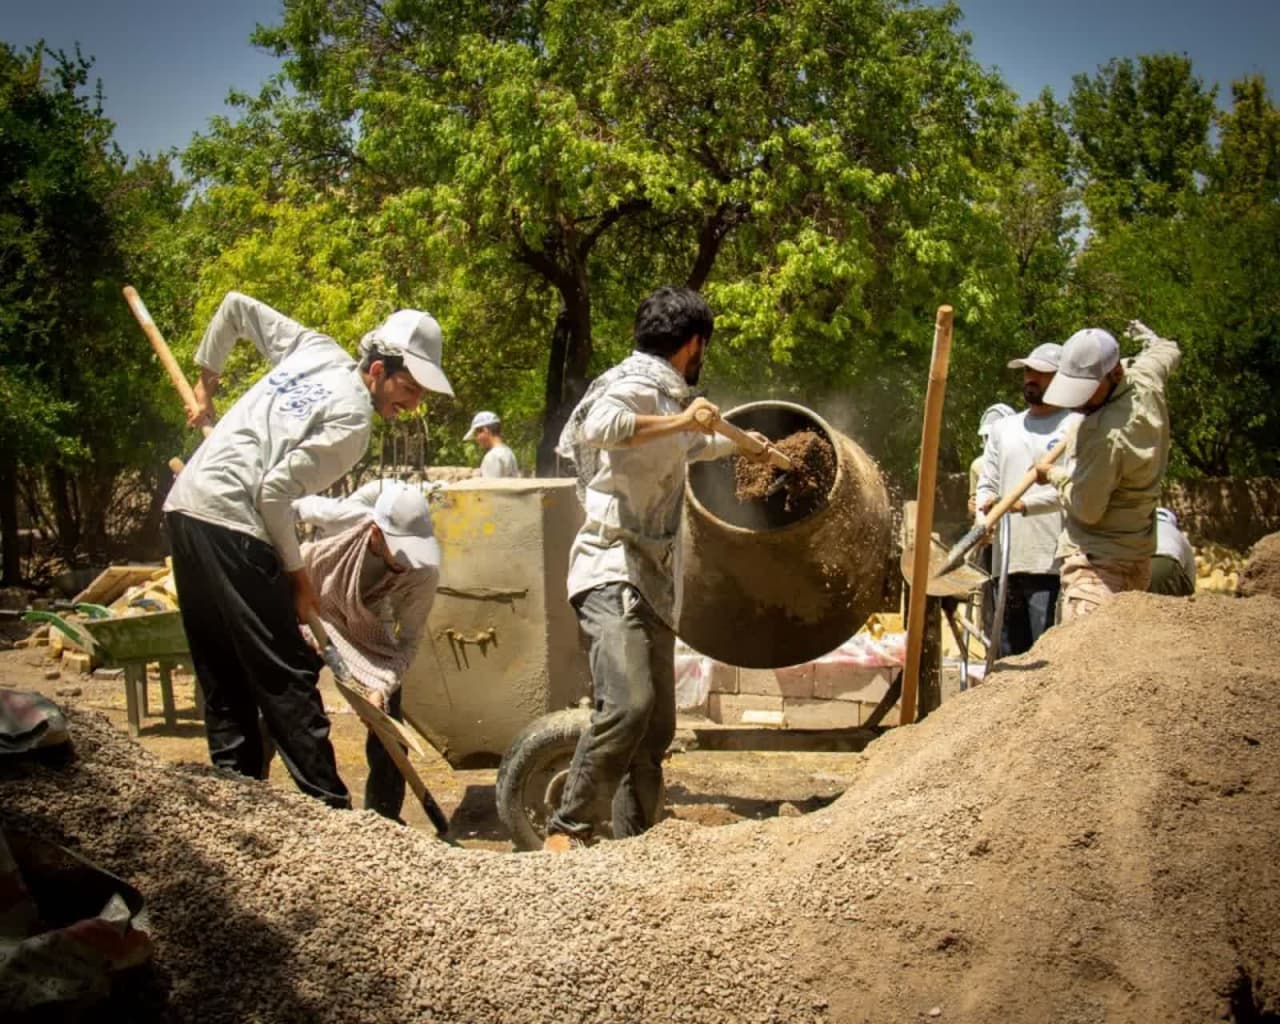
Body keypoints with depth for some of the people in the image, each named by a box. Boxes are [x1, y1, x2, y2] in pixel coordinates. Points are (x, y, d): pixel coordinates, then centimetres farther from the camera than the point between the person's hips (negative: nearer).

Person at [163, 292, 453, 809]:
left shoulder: (314, 349, 13)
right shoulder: (351, 420, -10)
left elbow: (236, 305, 21)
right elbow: (275, 491, -16)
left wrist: (205, 381, 29)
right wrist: (295, 573, -4)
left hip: (183, 505, 9)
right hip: (230, 521, -9)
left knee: (224, 677, 12)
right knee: (286, 674, -6)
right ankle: (329, 805, -4)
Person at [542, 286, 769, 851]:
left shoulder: (664, 396, 24)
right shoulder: (636, 385, -8)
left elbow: (692, 445, 47)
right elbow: (597, 425, -32)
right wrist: (679, 420, -26)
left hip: (654, 581, 10)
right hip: (614, 573, -10)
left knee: (657, 725, 6)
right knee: (627, 703, -25)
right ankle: (566, 828, -15)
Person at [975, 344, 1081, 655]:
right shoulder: (1003, 428, 19)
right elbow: (986, 484, 17)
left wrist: (1024, 504, -21)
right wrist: (985, 515, -4)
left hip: (1051, 564, -6)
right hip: (1006, 562, 6)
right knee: (1008, 658, 11)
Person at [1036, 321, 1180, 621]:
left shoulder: (1107, 434, -27)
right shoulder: (1147, 381, 0)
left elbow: (1087, 508, -18)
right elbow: (1167, 350, 27)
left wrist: (1055, 475, -1)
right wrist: (1145, 334, 49)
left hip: (1098, 563, -11)